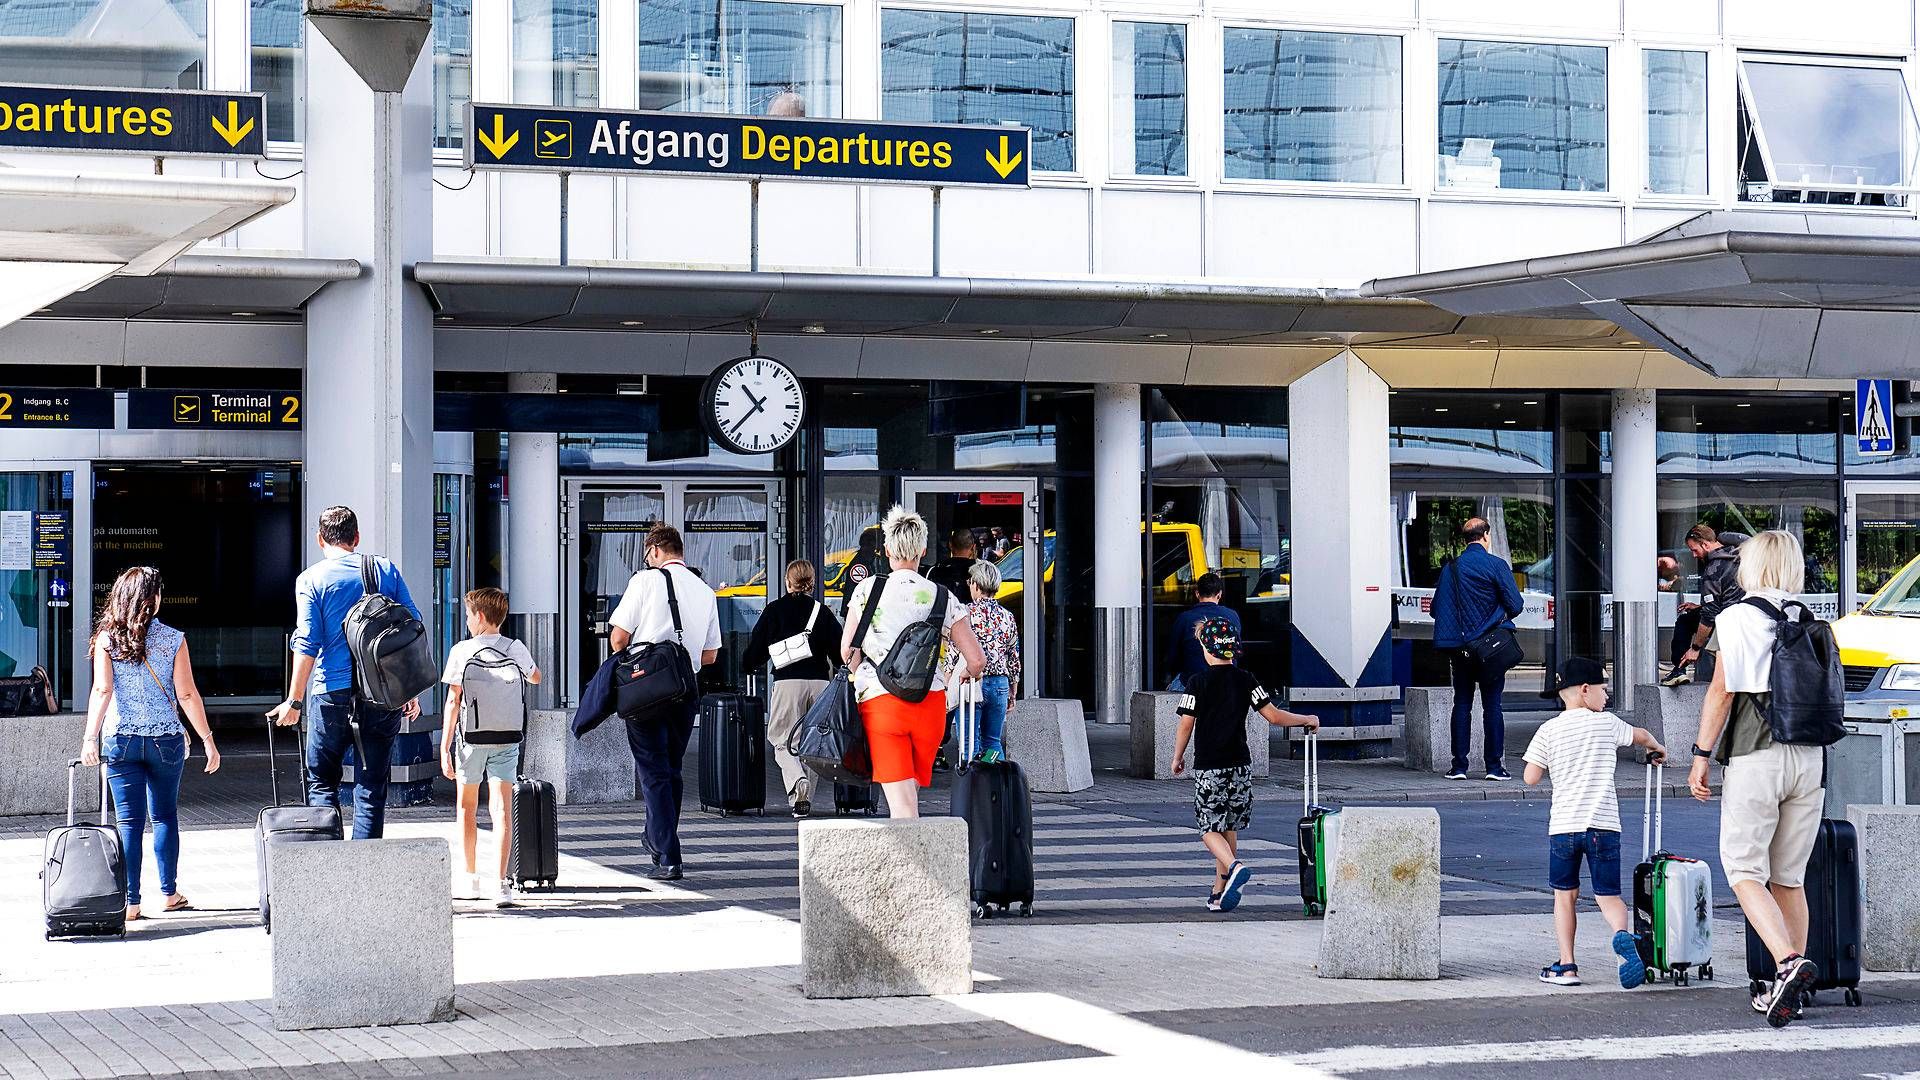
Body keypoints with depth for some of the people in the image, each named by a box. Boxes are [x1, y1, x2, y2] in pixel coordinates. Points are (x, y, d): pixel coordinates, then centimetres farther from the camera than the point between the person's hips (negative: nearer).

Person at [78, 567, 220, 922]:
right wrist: (207, 741, 1)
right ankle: (170, 893, 21)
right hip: (166, 739, 0)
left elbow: (102, 690, -10)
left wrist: (90, 738, -12)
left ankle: (131, 902, 0)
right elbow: (187, 695, -4)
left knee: (129, 821, 3)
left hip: (120, 740, 0)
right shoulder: (173, 639, -2)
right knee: (165, 816, 16)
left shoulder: (107, 639, -1)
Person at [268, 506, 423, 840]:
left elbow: (307, 643, -7)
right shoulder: (386, 569, 9)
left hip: (334, 692, -2)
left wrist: (294, 701, -3)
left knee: (321, 781, 11)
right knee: (372, 786, 5)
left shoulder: (311, 579, 0)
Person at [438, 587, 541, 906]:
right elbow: (535, 678, 24)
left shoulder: (462, 651, -5)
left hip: (471, 738, -1)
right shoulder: (515, 648, 3)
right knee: (502, 809, -3)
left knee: (466, 807, 15)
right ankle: (500, 884, -12)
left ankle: (470, 879, 20)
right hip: (506, 737, 1)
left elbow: (453, 701, -6)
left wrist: (444, 748, -3)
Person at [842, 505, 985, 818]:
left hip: (879, 702, -2)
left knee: (901, 803, -5)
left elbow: (847, 651, 4)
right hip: (930, 704, 2)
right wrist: (960, 674, 25)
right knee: (911, 791, 18)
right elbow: (977, 661, 2)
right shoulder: (943, 599, 3)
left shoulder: (867, 589, 1)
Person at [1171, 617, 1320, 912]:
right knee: (1229, 827, 14)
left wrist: (1177, 758, 8)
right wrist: (1307, 719, 14)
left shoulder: (1199, 683, -7)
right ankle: (1219, 893, 16)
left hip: (1208, 768, -4)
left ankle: (1235, 867, -29)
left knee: (1209, 829, 0)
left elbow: (1186, 725, -7)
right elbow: (1274, 716, -1)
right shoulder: (1246, 681, 1)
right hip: (1240, 766, 4)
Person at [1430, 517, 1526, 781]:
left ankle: (1459, 765, 4)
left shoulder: (1450, 569, 3)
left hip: (1460, 647, 3)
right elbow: (1516, 605, -8)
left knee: (1462, 704, 8)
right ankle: (1494, 765, 0)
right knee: (1492, 705, 1)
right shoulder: (1496, 565, -7)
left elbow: (1436, 608, 3)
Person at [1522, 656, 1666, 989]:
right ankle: (1622, 936, -26)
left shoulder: (1549, 731, 1)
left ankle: (1566, 966, 11)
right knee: (1608, 895, 5)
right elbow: (1641, 735, 26)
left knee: (1565, 895, 13)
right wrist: (1657, 748, 49)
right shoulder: (1606, 723, 5)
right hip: (1603, 824, 0)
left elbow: (1531, 778, -1)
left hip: (1563, 825, 0)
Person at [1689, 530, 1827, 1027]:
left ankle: (1789, 962, -23)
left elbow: (1722, 689, -6)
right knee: (1790, 877, 11)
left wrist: (1702, 755, -2)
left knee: (1744, 869, -1)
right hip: (1811, 757, 5)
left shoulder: (1738, 617, -2)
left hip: (1755, 757, -5)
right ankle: (1787, 991, 10)